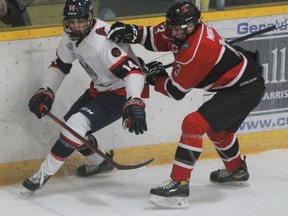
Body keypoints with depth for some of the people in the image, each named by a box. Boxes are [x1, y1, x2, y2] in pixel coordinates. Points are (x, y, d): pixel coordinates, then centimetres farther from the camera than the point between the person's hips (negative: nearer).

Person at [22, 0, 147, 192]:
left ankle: (45, 173, -9)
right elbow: (60, 65, 10)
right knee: (70, 125, 12)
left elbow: (132, 70, -40)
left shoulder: (102, 40, -33)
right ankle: (100, 162, 34)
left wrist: (134, 104, -52)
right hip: (100, 88, 9)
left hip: (122, 92, -9)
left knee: (78, 124, -20)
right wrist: (46, 92, -1)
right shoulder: (71, 36, -6)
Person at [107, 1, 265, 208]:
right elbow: (156, 37, 7)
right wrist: (133, 32, -12)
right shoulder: (184, 30, -3)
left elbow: (176, 90, -18)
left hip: (247, 89, -11)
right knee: (216, 126, 33)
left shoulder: (196, 49, -27)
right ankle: (237, 170, 57)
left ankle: (179, 185, -24)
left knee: (194, 123, -21)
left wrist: (154, 77, -1)